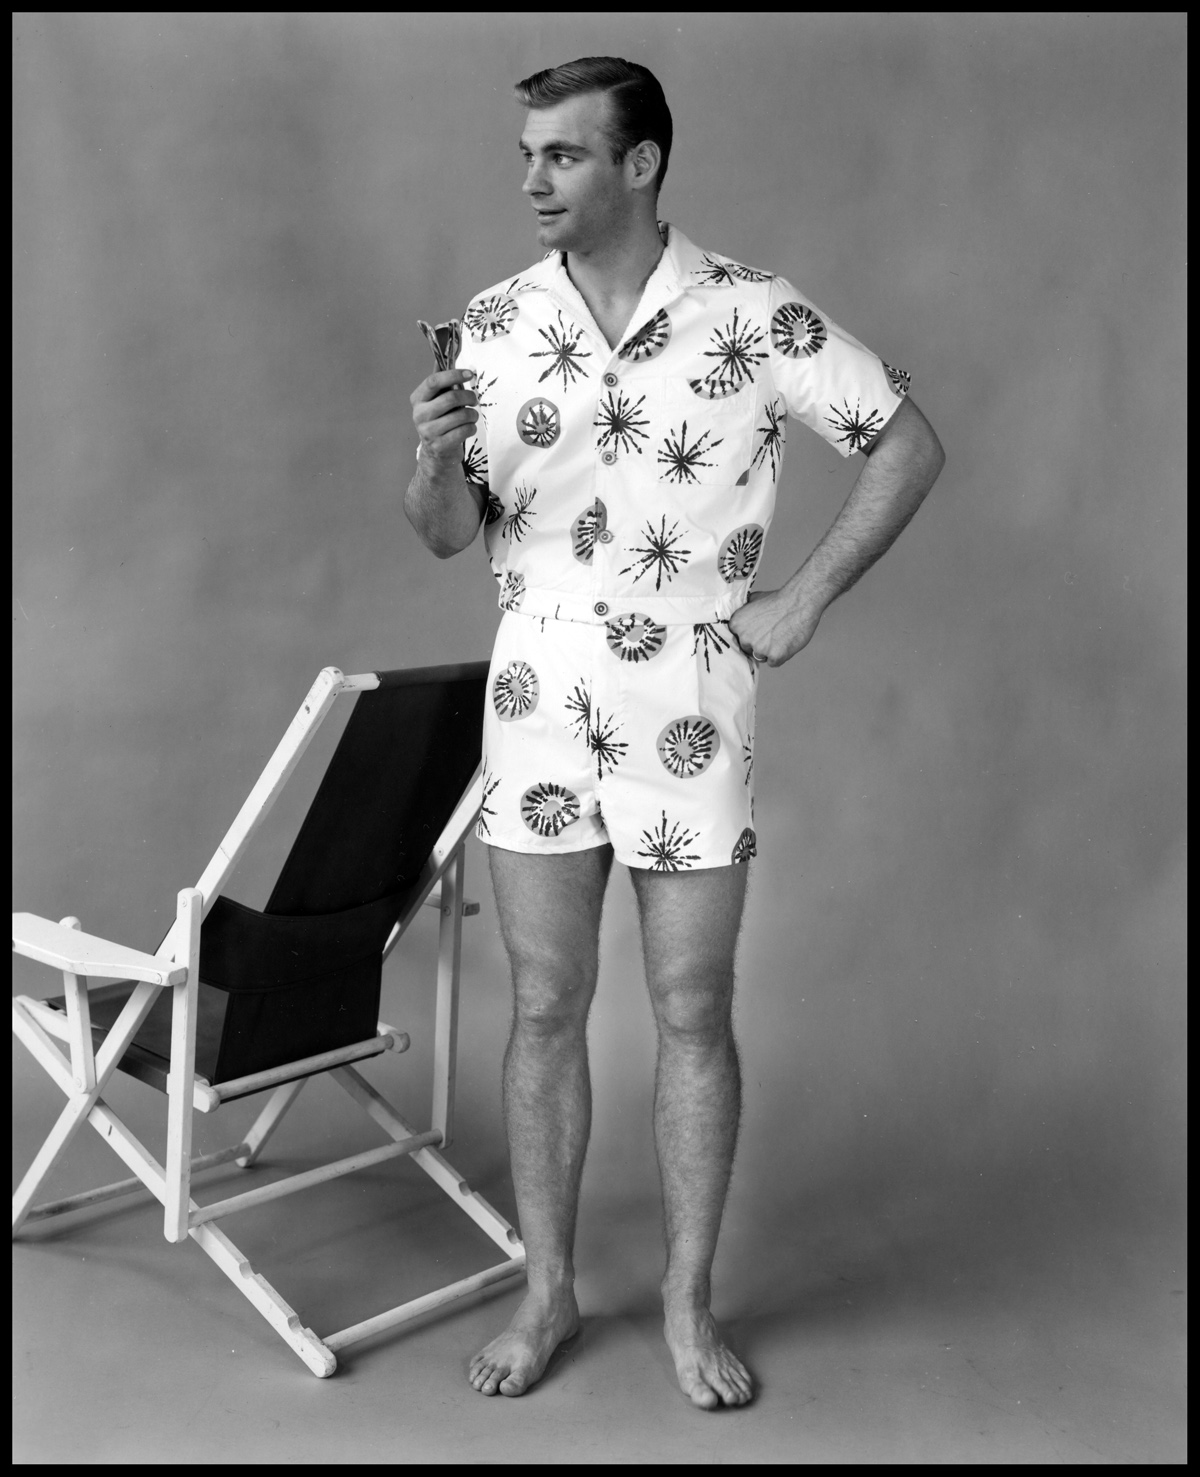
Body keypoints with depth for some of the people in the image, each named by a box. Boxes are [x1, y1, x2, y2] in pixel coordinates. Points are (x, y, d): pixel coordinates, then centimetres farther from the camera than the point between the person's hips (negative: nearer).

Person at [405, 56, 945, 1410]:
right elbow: (449, 533, 5)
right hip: (539, 708, 3)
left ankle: (689, 1299, 23)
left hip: (690, 712, -2)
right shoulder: (496, 324, 3)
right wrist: (436, 457, -18)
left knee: (693, 1015, 6)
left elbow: (909, 446, 0)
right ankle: (548, 1290, 25)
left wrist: (800, 604, -4)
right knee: (545, 1008, 8)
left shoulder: (752, 316, -5)